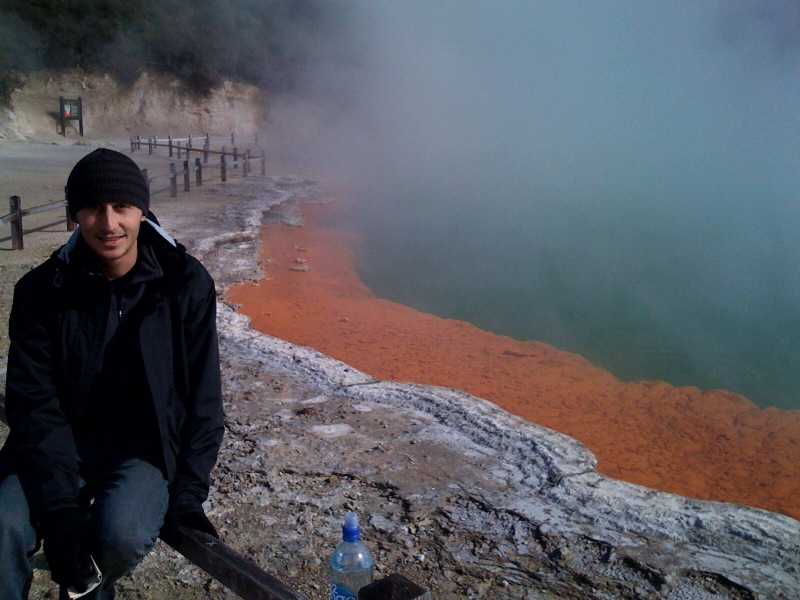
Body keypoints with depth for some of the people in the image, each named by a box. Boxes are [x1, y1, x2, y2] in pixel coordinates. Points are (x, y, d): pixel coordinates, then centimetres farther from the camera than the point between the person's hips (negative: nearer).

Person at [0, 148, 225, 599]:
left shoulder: (186, 284, -9)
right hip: (60, 443, 1)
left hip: (147, 445, 0)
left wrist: (188, 494, -11)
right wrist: (61, 505, -20)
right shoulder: (41, 290, -6)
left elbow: (202, 397, -5)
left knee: (123, 532, -28)